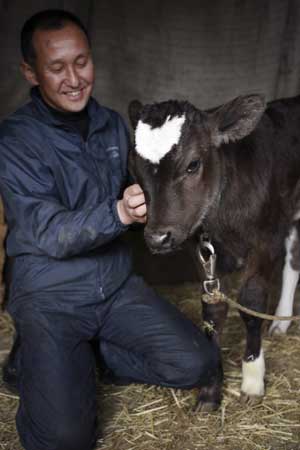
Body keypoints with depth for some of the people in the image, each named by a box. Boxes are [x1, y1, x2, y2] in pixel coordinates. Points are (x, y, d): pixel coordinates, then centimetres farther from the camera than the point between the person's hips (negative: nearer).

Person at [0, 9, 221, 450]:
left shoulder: (113, 125, 5)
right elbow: (49, 235, -19)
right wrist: (118, 213, -36)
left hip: (117, 285, 5)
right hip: (50, 297, -5)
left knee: (198, 364, -9)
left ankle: (92, 353, 10)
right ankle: (36, 359, 11)